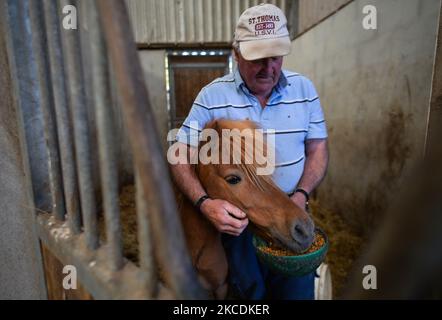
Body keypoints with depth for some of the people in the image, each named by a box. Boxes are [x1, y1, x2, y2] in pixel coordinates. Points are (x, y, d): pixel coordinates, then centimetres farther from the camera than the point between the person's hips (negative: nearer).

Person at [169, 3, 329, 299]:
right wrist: (204, 203, -25)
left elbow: (317, 148, 4)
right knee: (248, 289, 12)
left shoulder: (304, 89, 0)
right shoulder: (212, 96, -8)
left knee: (298, 290, 13)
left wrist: (302, 194, -12)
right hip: (236, 218, -2)